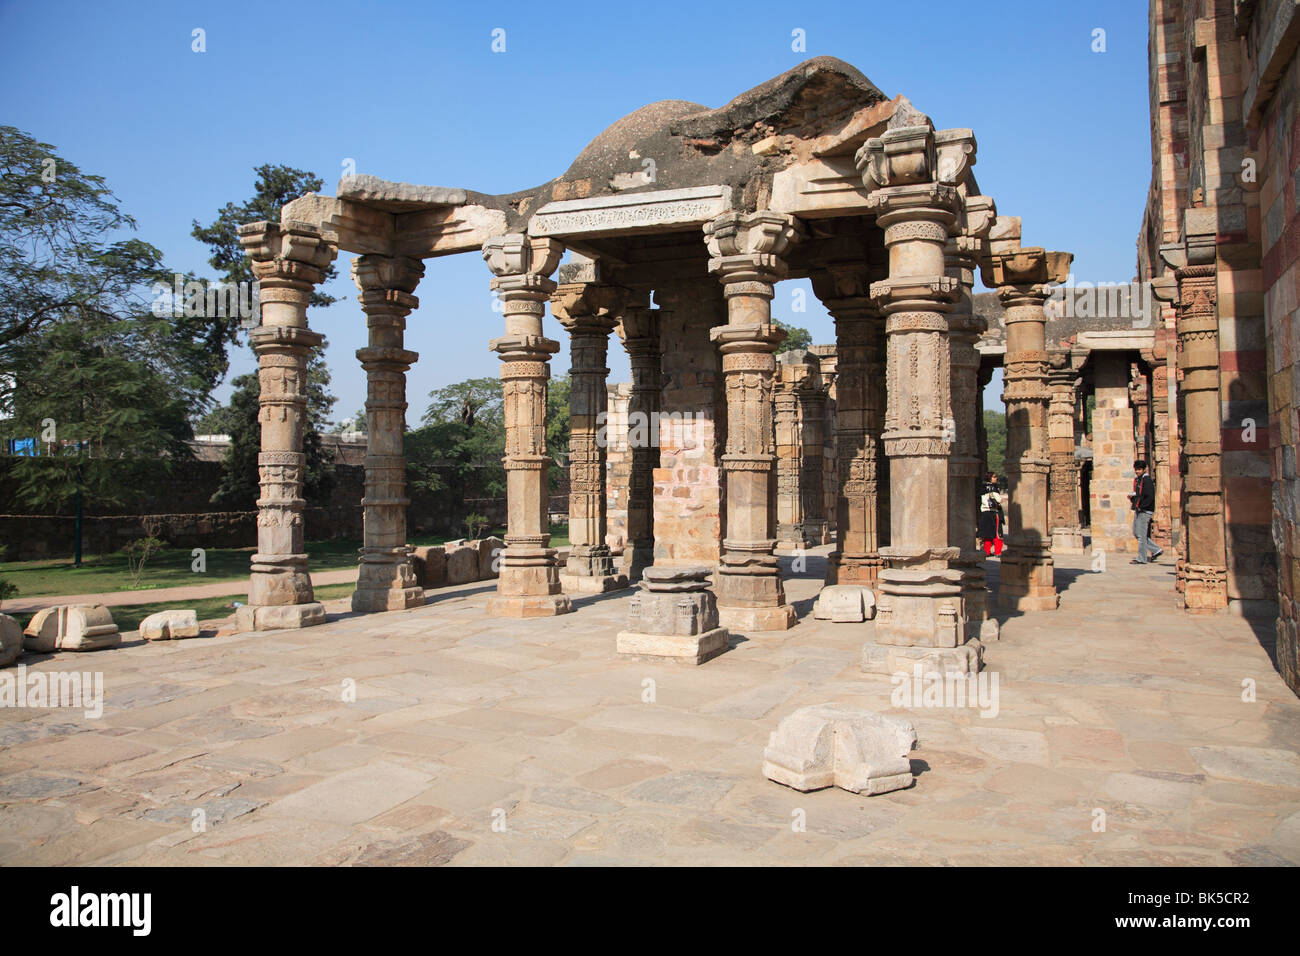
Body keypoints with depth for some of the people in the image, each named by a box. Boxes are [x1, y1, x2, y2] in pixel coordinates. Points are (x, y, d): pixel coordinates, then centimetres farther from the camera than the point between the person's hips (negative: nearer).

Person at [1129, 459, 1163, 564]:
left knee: (1141, 535, -4)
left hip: (1145, 511, -10)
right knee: (1136, 533, 13)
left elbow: (1150, 497, -20)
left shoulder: (1147, 480, -13)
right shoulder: (1137, 479, 14)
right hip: (1138, 511, 10)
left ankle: (1142, 558, 3)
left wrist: (1140, 506, -19)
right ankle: (1156, 550, 21)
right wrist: (1132, 497, 5)